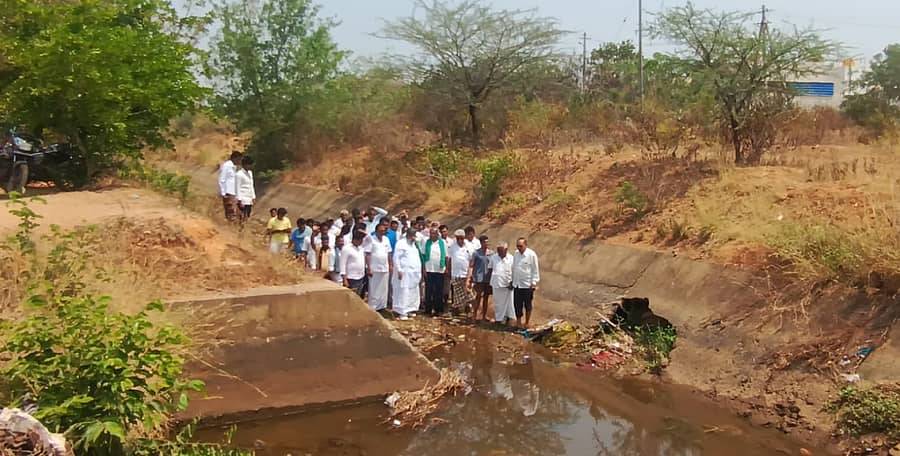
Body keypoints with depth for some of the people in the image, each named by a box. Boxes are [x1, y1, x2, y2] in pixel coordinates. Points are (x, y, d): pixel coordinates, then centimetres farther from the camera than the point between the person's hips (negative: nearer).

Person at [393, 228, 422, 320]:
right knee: (404, 292, -9)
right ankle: (402, 312, -7)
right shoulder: (401, 243, -7)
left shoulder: (413, 244, 19)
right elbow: (396, 257, -12)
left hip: (414, 273, 8)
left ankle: (410, 309, 17)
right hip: (404, 273, -8)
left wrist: (419, 272, 19)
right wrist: (399, 270, -18)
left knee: (414, 292, 9)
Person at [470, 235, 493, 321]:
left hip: (488, 279, 4)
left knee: (486, 297, 9)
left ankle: (484, 315, 17)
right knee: (478, 296, -4)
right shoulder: (476, 253, -4)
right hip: (479, 279, -4)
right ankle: (474, 314, 4)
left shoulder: (491, 253, 7)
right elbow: (471, 266, -5)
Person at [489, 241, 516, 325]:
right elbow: (490, 270, 12)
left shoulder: (511, 258, -3)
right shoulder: (493, 257, 5)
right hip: (496, 284, 3)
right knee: (497, 303, 9)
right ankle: (499, 318, 20)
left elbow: (513, 272, 0)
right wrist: (490, 284, 10)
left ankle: (508, 318, 16)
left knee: (508, 302, 4)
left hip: (507, 284, -2)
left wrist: (512, 282, -8)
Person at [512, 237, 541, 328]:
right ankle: (518, 322, 19)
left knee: (527, 305, 9)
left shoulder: (531, 255, -11)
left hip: (527, 285, -4)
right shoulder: (516, 254, 4)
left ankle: (527, 323, 22)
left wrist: (534, 283, -9)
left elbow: (535, 270, -8)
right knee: (517, 304, 8)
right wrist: (512, 281, 11)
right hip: (517, 284, 4)